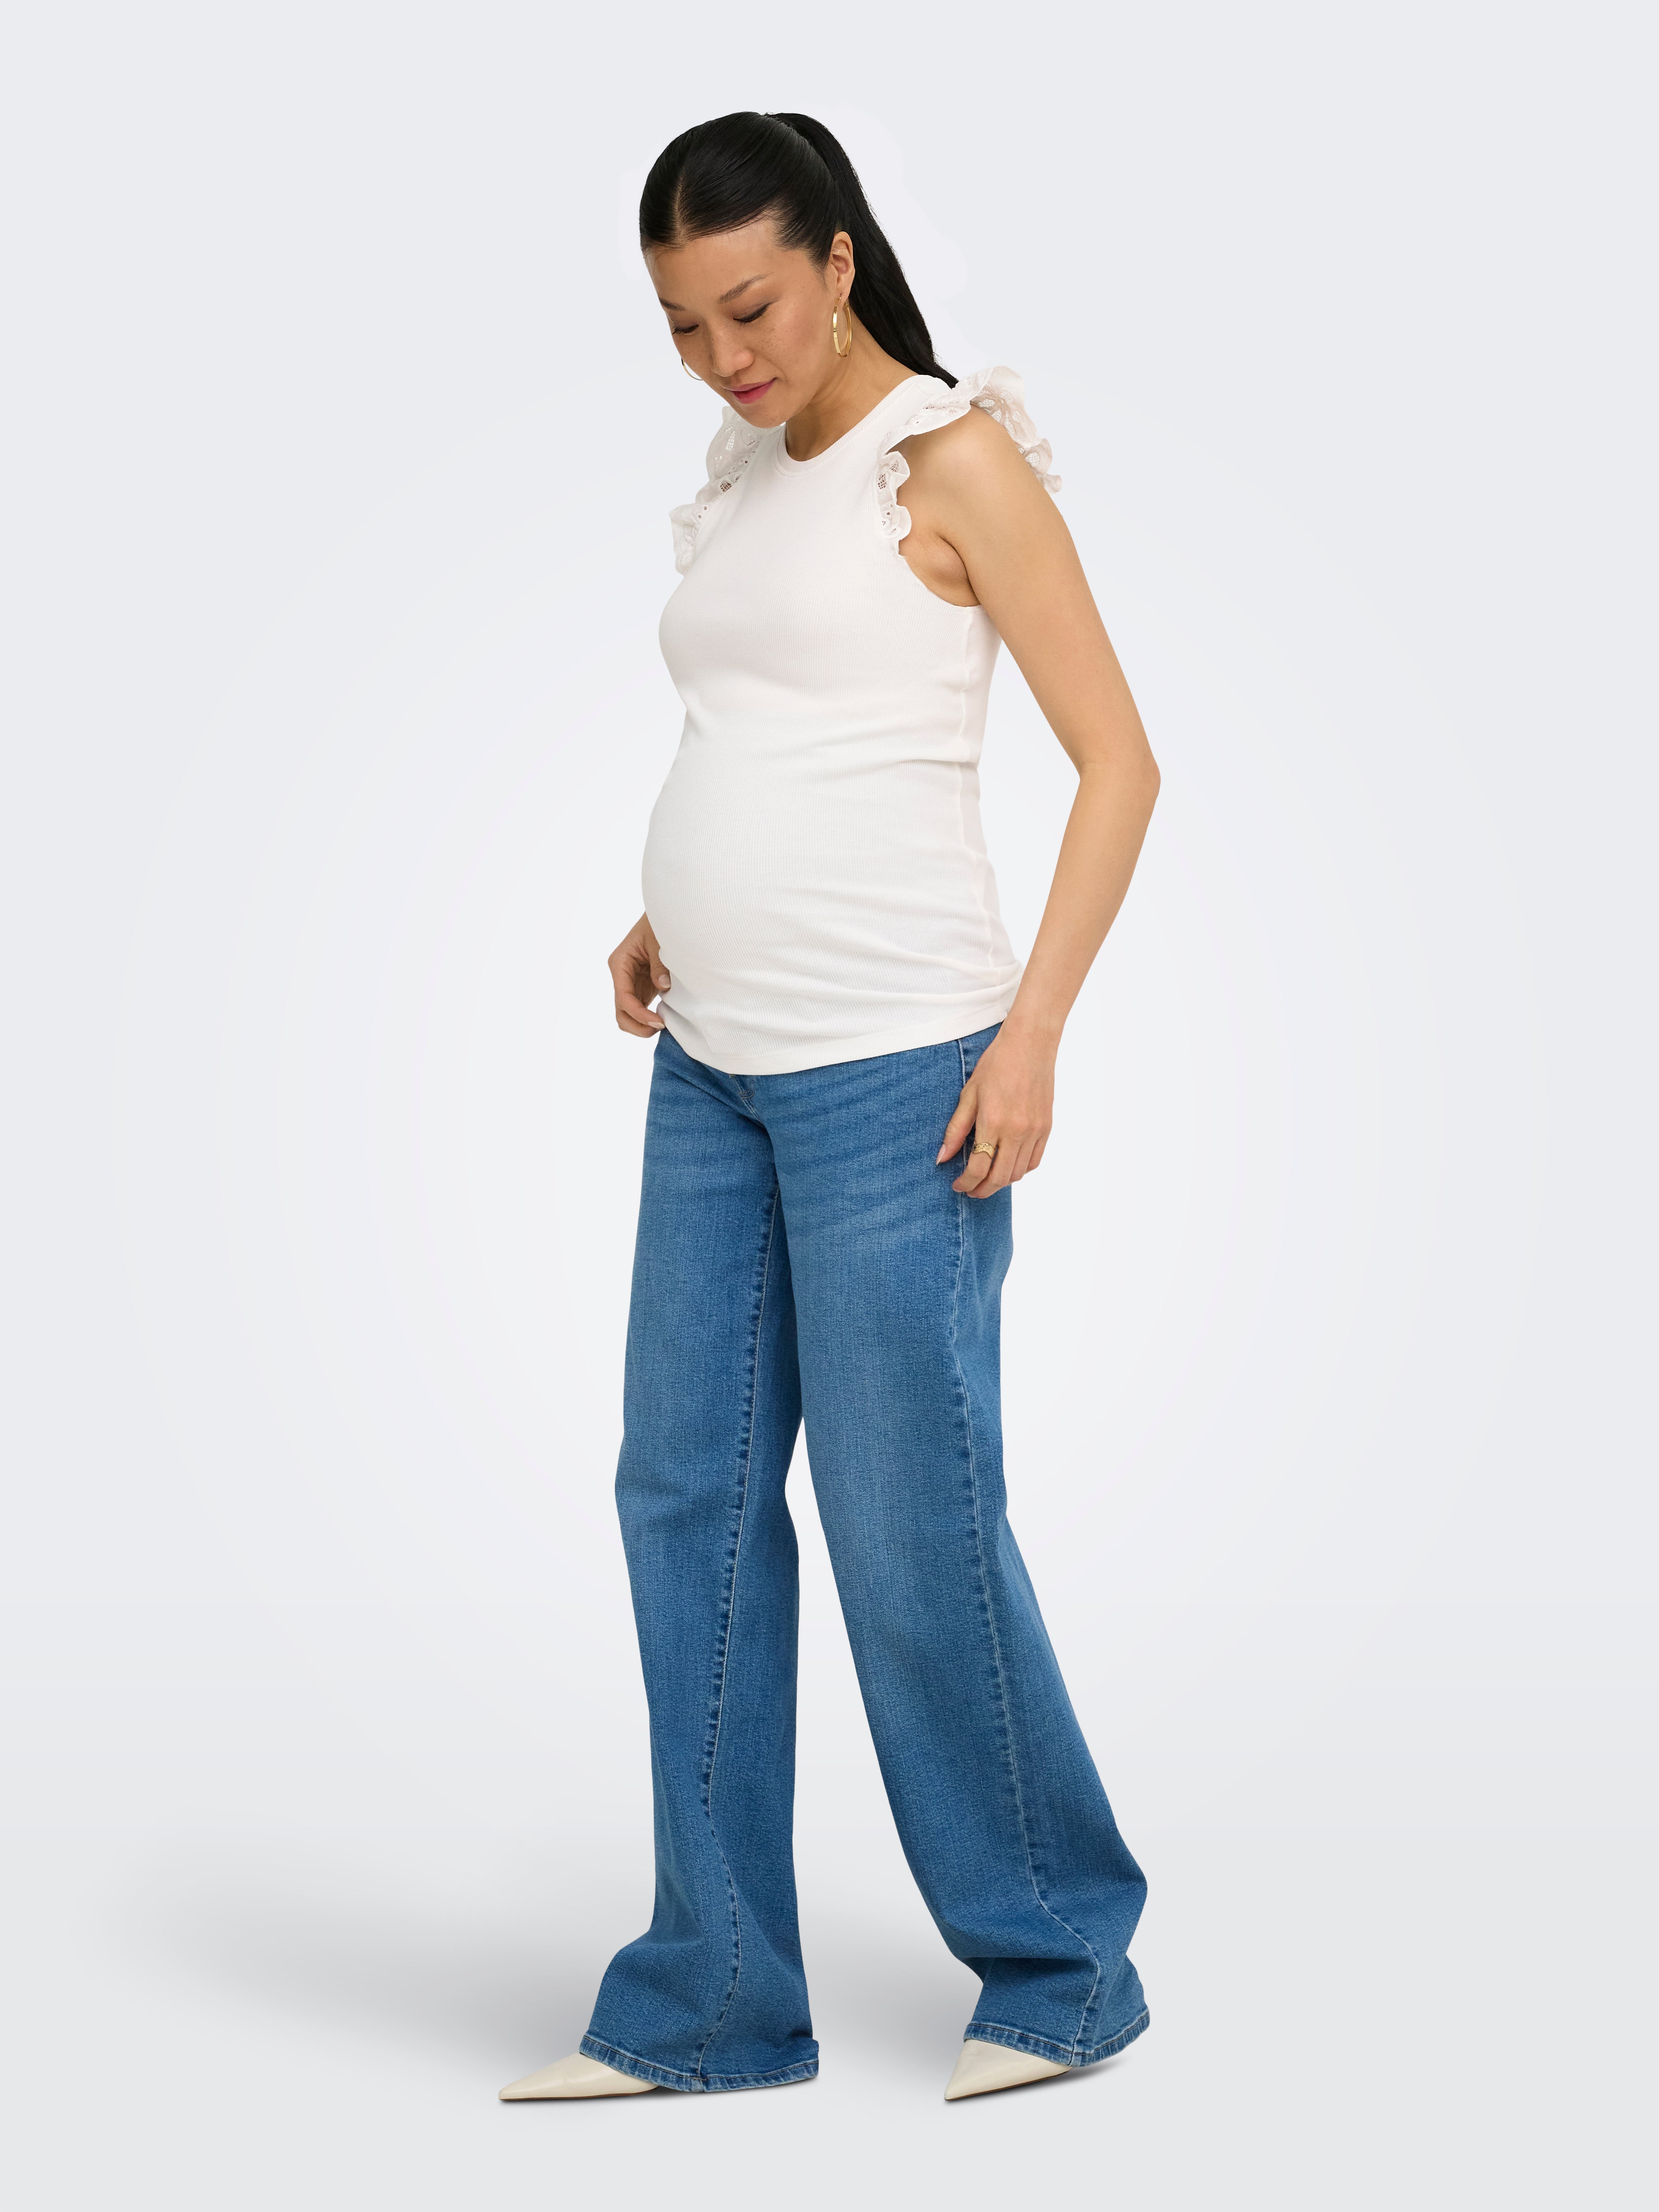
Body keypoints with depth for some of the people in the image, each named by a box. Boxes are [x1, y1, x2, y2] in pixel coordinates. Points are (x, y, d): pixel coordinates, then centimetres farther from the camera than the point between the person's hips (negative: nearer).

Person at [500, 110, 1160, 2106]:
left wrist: (1035, 1025, -17)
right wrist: (672, 921, 10)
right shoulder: (745, 479, 16)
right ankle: (711, 2003, 18)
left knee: (911, 1528, -2)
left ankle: (1060, 1963, 17)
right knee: (688, 1498, 8)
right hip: (715, 1068, 8)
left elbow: (1119, 759, -8)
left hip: (894, 1070, -8)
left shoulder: (955, 461, -5)